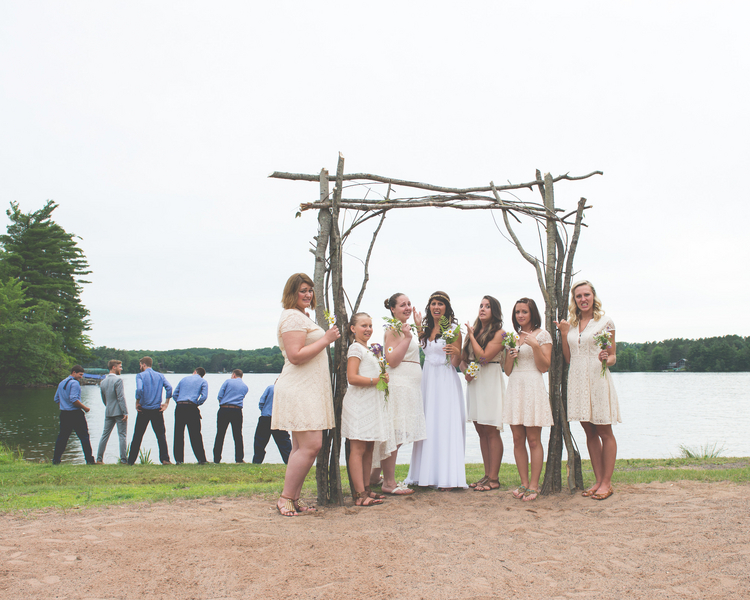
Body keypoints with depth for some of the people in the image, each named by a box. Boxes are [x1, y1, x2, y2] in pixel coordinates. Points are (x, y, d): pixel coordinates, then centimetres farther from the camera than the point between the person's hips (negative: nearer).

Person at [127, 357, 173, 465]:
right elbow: (169, 388, -5)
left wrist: (137, 403, -8)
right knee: (161, 435, 5)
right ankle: (165, 459, -4)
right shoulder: (160, 376, 9)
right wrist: (166, 403, 0)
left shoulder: (140, 375, -2)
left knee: (137, 436, 7)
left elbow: (139, 389, -19)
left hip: (144, 410, -2)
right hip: (157, 410, 2)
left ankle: (131, 460, 12)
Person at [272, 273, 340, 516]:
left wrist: (326, 339, 23)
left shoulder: (302, 317, 23)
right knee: (311, 445, -14)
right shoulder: (293, 317, -12)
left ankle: (294, 498, 14)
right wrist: (326, 339, -17)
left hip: (307, 390, 11)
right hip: (299, 391, -11)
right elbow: (296, 356, -21)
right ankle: (286, 497, -5)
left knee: (301, 447, 10)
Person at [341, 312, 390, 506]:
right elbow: (352, 378, -19)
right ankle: (360, 494, -9)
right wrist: (376, 380, -16)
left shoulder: (368, 350, 21)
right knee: (358, 449, -8)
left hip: (372, 404, 10)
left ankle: (365, 489, 16)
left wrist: (382, 378, 9)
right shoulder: (356, 348, -8)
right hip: (359, 405, -10)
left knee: (369, 448, 10)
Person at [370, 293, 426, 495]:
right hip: (397, 385, -10)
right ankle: (389, 482, -1)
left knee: (397, 434, 12)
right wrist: (407, 337, -20)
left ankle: (375, 476, 21)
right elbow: (392, 361, -18)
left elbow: (417, 349, 29)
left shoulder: (407, 328, 18)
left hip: (409, 387, 10)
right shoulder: (393, 329, -10)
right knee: (393, 433, -6)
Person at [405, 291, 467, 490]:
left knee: (446, 426, -5)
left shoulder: (453, 329, -3)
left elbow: (456, 363, -5)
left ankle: (447, 477, -1)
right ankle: (427, 475, 13)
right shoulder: (425, 329, 11)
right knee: (427, 426, 6)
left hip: (446, 381, -5)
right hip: (428, 379, 5)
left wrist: (456, 352, -27)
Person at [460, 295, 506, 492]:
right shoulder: (473, 331, 14)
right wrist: (466, 371, -3)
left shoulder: (499, 333, -5)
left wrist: (471, 336, -8)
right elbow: (463, 359, 18)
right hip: (474, 382, 7)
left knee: (491, 431, -5)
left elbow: (484, 357, -17)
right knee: (481, 431, 9)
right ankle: (487, 475, 15)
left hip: (490, 382, -7)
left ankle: (494, 479, 0)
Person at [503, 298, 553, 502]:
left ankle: (534, 485, 1)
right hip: (514, 388, 5)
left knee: (533, 440, -4)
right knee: (518, 439, 4)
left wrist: (535, 345, -14)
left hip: (533, 387, -5)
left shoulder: (542, 335, 3)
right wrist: (511, 353, -4)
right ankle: (524, 483, 11)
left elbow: (544, 367, -4)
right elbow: (507, 371, 14)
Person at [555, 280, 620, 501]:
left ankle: (607, 483, 7)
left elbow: (613, 356, 2)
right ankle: (598, 480, 17)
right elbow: (568, 358, 11)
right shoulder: (571, 324, 12)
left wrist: (607, 359, -20)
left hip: (598, 379, -5)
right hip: (577, 381, 5)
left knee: (604, 432, 1)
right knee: (590, 433, 10)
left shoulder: (605, 322, 0)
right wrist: (564, 333, 4)